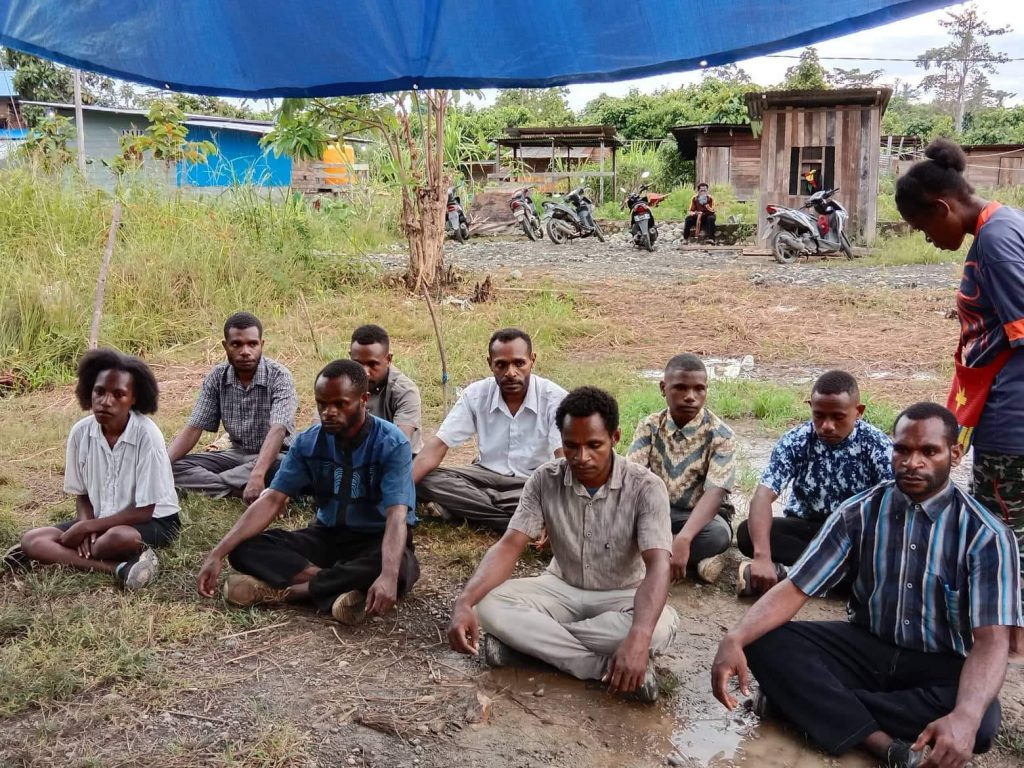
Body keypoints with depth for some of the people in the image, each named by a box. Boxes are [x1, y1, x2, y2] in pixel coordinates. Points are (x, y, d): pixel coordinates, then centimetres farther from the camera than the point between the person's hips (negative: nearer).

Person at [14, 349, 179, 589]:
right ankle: (121, 567, -27)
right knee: (31, 540, -15)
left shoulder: (146, 435, -22)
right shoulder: (80, 432, -8)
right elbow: (82, 495, 5)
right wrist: (86, 525, -16)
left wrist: (87, 527, -18)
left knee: (118, 538, -40)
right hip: (101, 518, 7)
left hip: (154, 520, -6)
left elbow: (144, 511, -19)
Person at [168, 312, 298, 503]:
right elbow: (193, 429, -4)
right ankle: (240, 490, -32)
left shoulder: (279, 376, -17)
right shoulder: (217, 377, -3)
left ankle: (205, 483, -26)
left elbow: (277, 430, -31)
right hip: (237, 455, 5)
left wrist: (257, 475, -48)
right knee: (174, 468, -17)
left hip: (273, 456, -4)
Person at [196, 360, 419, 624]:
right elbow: (271, 500, -11)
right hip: (328, 535, 4)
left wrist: (388, 575, -50)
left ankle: (284, 589, -31)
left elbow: (397, 515, -32)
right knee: (245, 549, -17)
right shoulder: (308, 442, -7)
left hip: (378, 541, -4)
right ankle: (340, 586, -30)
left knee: (401, 569, -40)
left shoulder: (392, 444, -21)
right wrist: (218, 553, -21)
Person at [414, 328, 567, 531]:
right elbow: (437, 447, -11)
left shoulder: (555, 398, -16)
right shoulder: (476, 394, -8)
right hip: (487, 475, 3)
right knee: (427, 480, -23)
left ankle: (464, 506, -22)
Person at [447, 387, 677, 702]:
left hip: (621, 597, -2)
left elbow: (658, 566, -32)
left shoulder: (646, 488, -21)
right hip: (563, 589, 2)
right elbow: (509, 546, -17)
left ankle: (529, 640, -24)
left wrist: (638, 636, -51)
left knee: (661, 626, -37)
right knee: (489, 605, -26)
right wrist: (464, 602, -37)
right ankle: (607, 666, -28)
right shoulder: (545, 481, -12)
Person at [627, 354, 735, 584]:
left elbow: (714, 493, -26)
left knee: (717, 534, -38)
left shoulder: (721, 435, -14)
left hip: (700, 516, -2)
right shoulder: (649, 426, -4)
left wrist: (683, 539, -43)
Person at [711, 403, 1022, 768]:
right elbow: (794, 588, -11)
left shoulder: (986, 535, -13)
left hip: (939, 665, -2)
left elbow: (991, 640, -21)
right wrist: (735, 638, -31)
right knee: (764, 642, -22)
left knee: (980, 722, -36)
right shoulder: (859, 513, -7)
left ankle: (809, 700, -25)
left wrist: (965, 716, -43)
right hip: (866, 646, 2)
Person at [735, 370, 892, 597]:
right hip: (806, 529, 1)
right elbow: (763, 495, -25)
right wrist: (762, 556, -42)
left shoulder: (877, 445, -14)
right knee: (747, 533, -28)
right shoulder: (795, 441, -13)